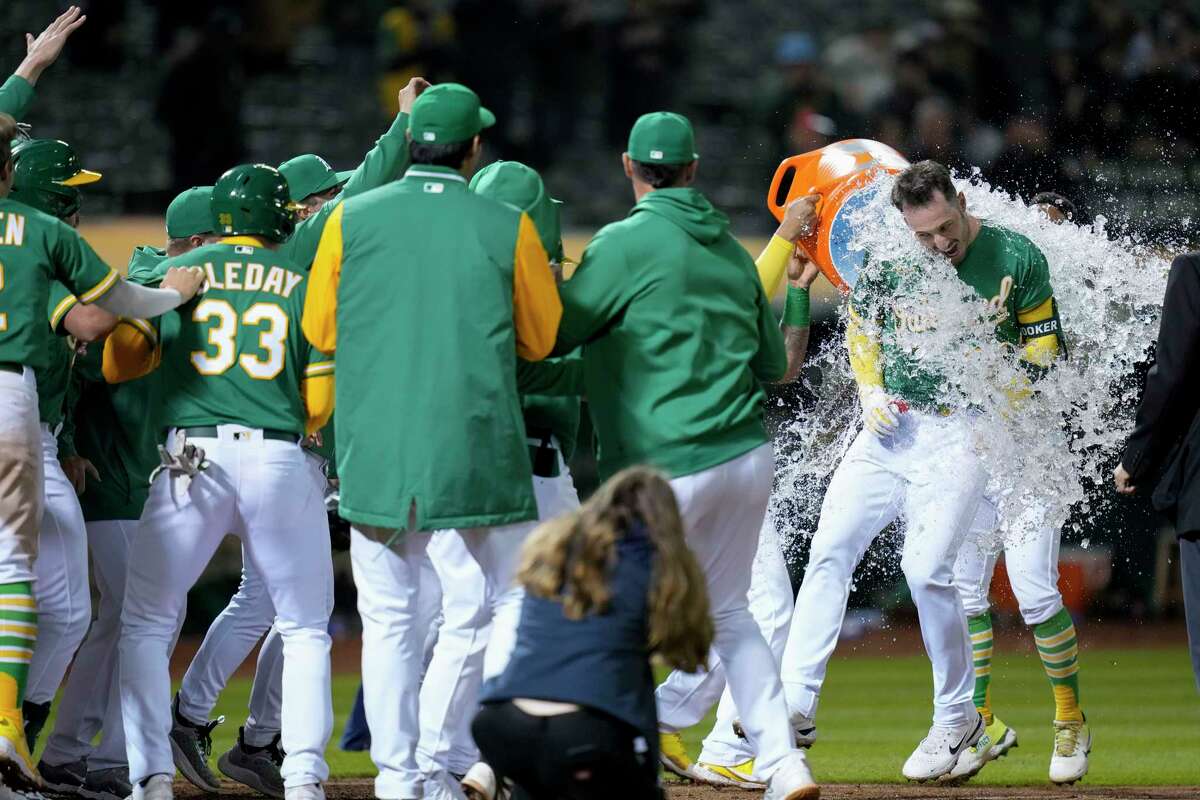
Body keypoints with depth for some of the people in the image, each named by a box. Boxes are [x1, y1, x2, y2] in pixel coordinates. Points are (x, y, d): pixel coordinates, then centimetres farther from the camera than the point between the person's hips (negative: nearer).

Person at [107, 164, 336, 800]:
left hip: (191, 459, 0)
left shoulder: (175, 272, 9)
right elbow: (320, 402, 5)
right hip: (282, 461, 0)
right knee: (305, 630, 14)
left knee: (146, 624, 10)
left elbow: (117, 365, 7)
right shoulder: (304, 282, 8)